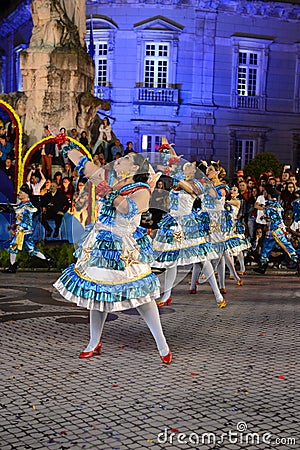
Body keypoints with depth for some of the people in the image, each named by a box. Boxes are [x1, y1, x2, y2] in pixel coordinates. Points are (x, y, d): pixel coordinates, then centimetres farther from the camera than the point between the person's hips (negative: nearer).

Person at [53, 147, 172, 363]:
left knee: (140, 295, -4)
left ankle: (162, 345, 8)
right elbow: (79, 159, 12)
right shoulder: (107, 178, 7)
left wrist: (109, 193, -22)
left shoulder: (141, 190, -11)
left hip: (124, 250, -6)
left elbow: (129, 209, -31)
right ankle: (94, 343, 26)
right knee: (96, 291, 11)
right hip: (99, 245, 6)